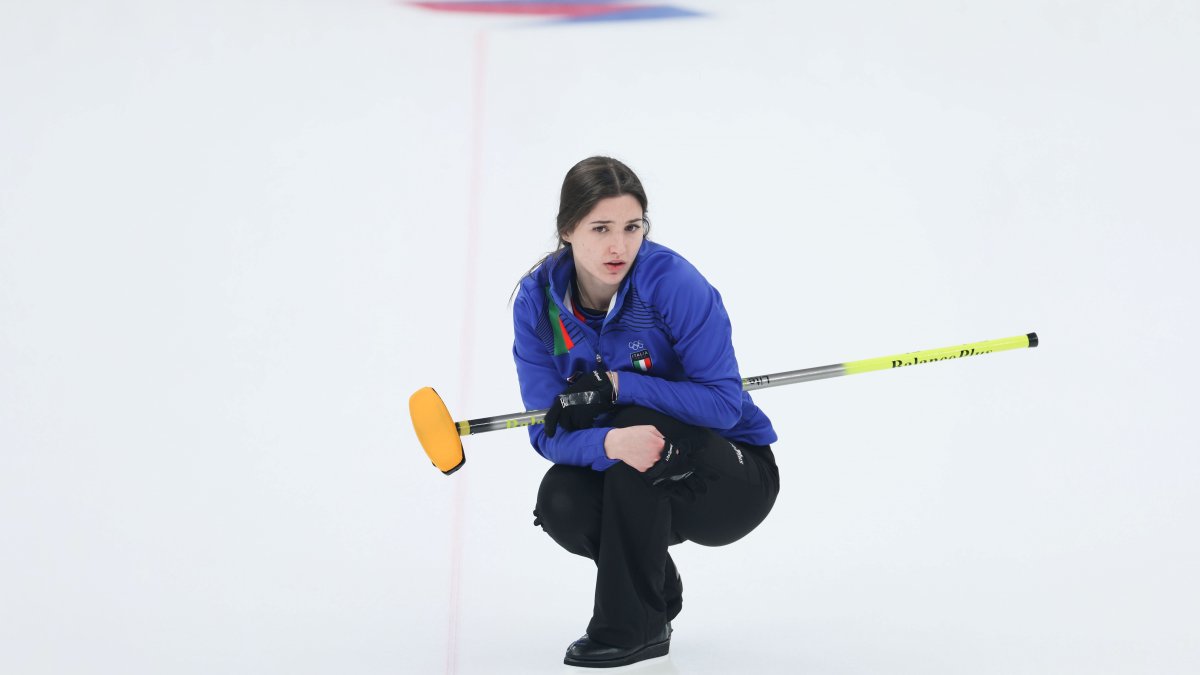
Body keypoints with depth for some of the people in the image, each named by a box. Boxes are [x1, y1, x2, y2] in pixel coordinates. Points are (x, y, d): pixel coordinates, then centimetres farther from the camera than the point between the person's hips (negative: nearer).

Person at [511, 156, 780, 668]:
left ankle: (630, 626, -18)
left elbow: (724, 404, -25)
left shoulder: (673, 281, -24)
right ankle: (658, 588, 7)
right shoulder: (537, 299, -12)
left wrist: (617, 386, -32)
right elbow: (549, 431, -17)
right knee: (560, 505, -26)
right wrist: (610, 443, -40)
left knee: (638, 423, -32)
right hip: (629, 482, 4)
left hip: (735, 480, -4)